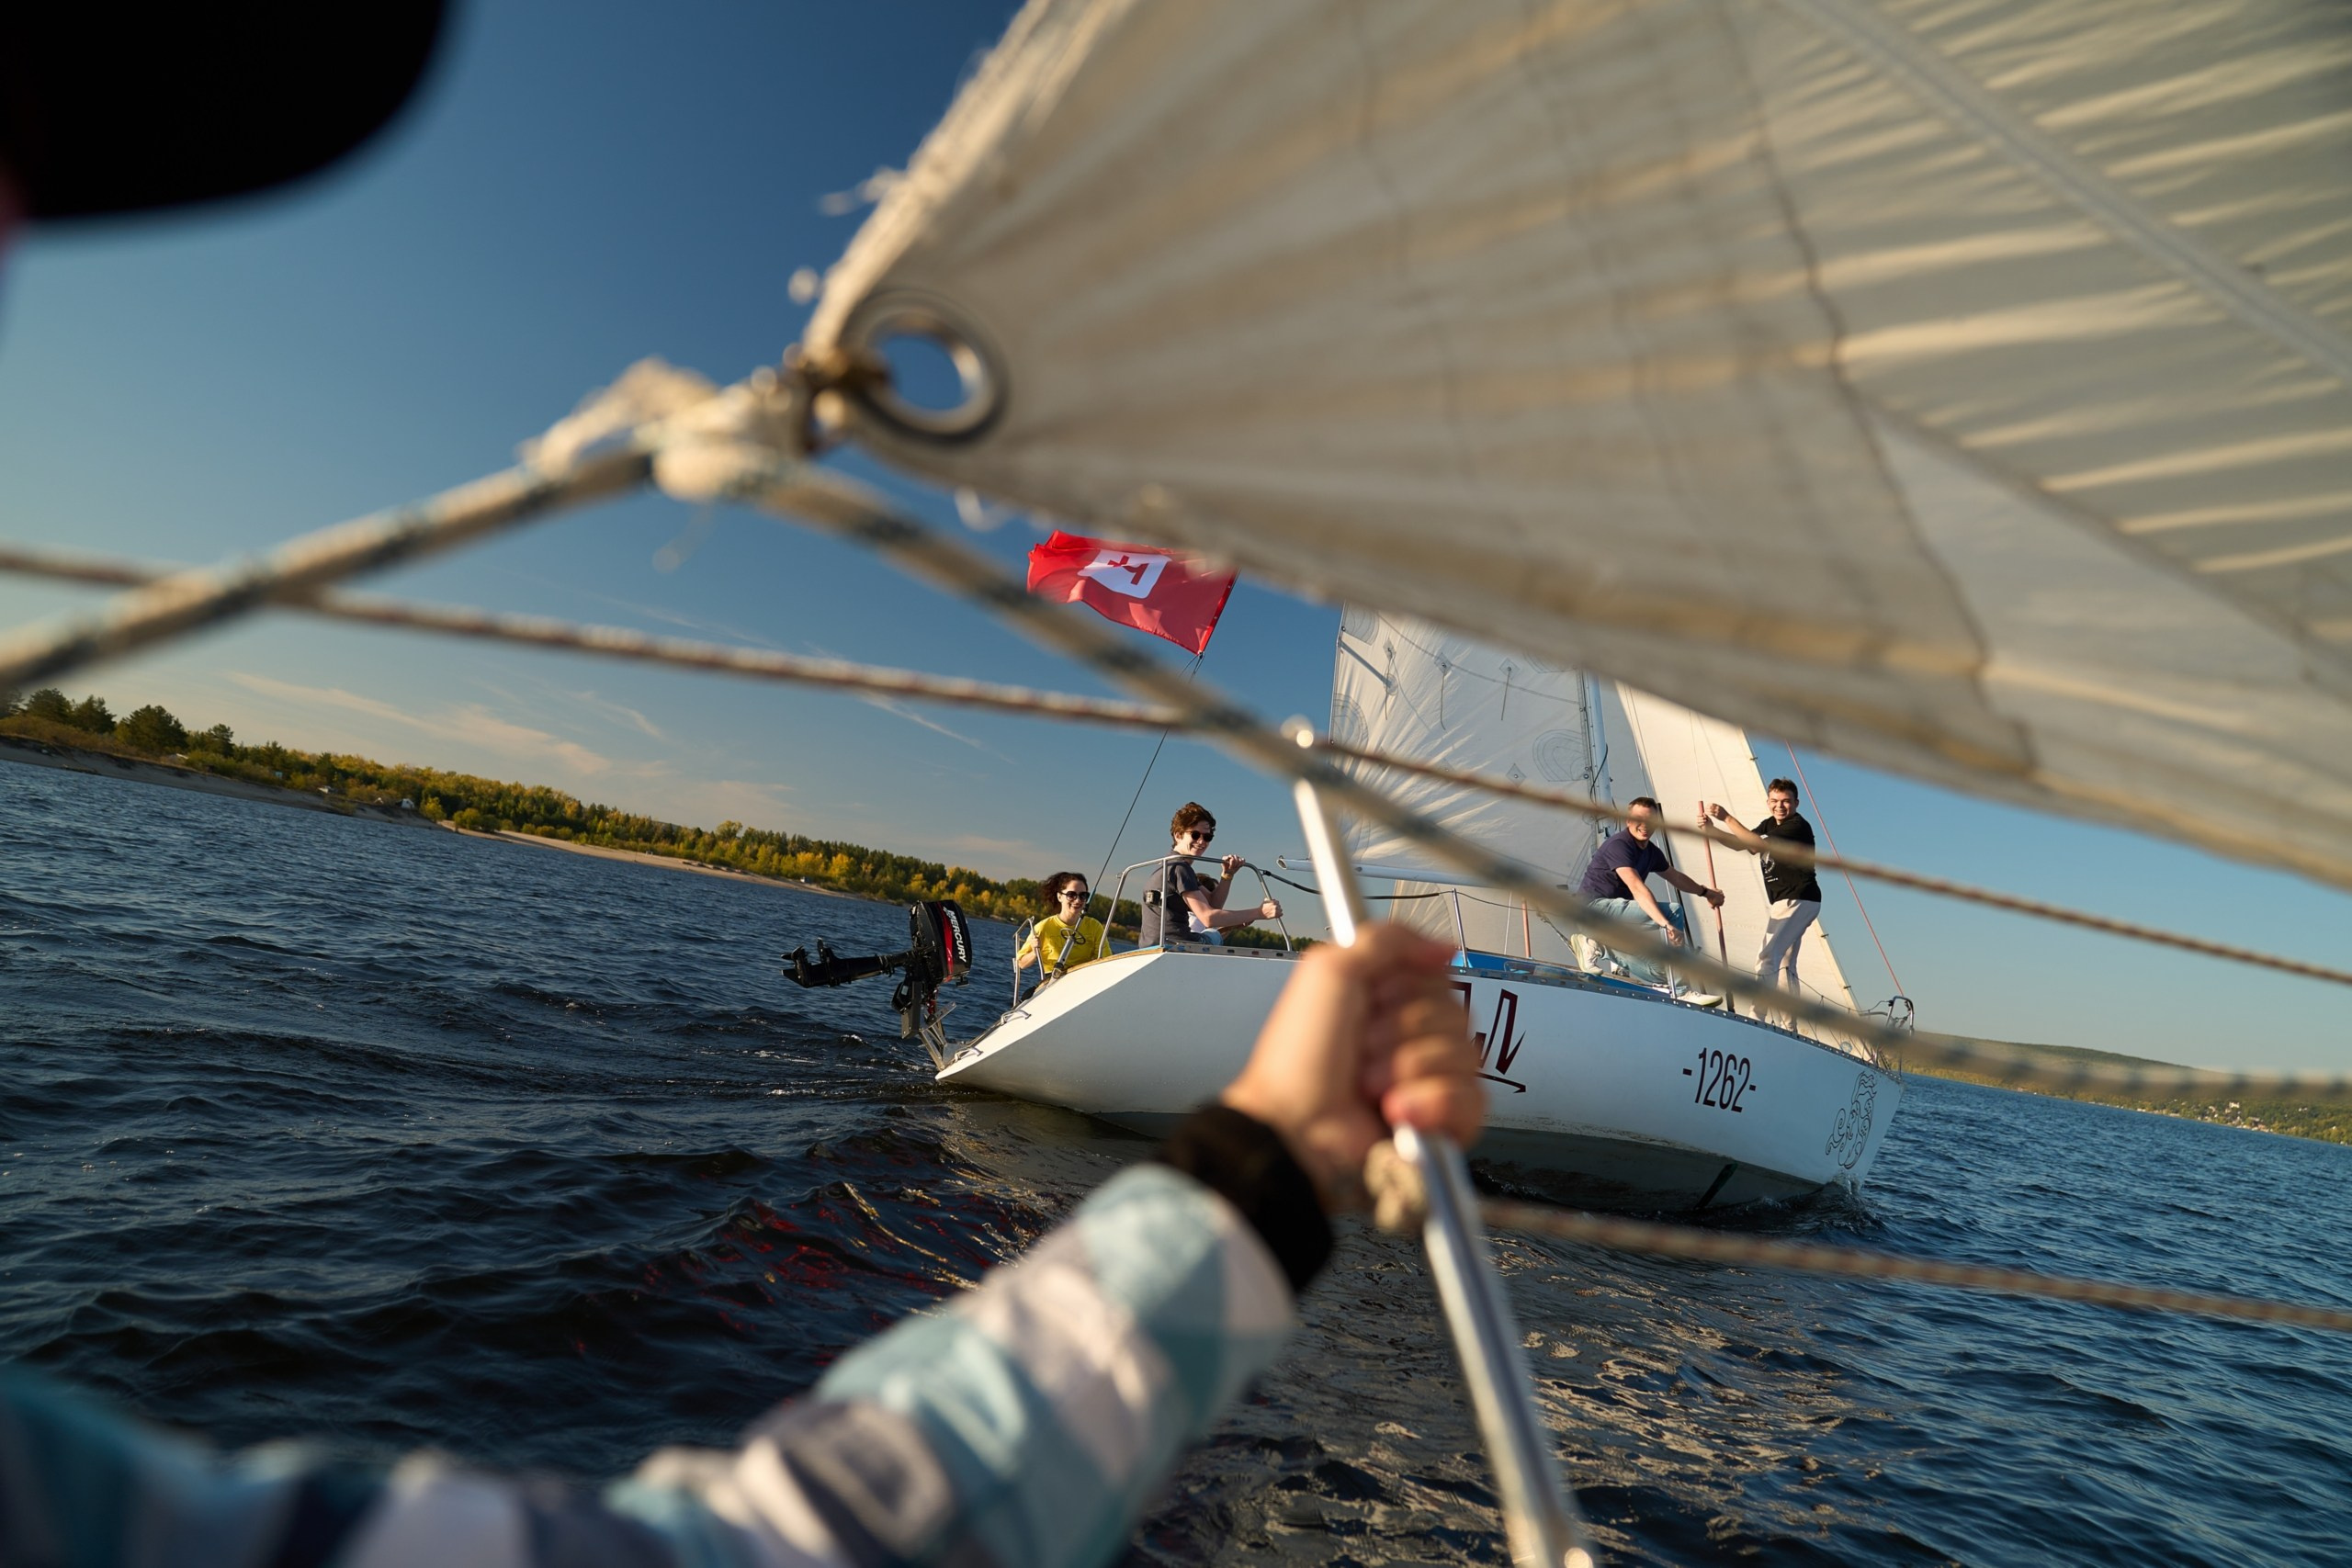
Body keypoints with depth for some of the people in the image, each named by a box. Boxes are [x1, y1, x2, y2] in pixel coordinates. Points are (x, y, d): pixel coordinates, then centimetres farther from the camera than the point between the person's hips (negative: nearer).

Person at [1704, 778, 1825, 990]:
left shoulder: (1798, 826, -14)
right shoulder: (1770, 825, 15)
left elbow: (1757, 846, -27)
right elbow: (1741, 843, 7)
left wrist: (1727, 818, -29)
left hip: (1798, 901, -10)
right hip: (1788, 902, 10)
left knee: (1766, 957, -18)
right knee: (1783, 963, 15)